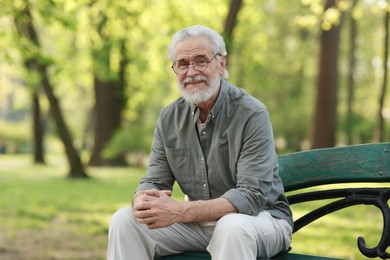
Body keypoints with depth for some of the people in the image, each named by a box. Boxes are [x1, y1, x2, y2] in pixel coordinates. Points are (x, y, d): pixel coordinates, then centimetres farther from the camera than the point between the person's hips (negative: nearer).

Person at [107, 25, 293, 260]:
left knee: (232, 228, -39)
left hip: (260, 217, -5)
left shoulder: (252, 115, -16)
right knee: (124, 220, -13)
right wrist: (144, 201, -25)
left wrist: (179, 212, -34)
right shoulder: (169, 118, 2)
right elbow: (154, 182, 3)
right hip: (200, 221, 5)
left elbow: (252, 196, -24)